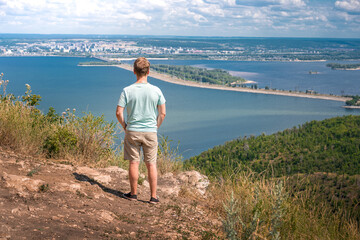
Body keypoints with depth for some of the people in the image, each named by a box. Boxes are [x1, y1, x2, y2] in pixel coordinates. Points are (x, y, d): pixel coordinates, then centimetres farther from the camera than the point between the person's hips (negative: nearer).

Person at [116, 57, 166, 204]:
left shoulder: (127, 91, -8)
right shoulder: (156, 91, -5)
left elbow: (119, 113, -8)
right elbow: (162, 113, -1)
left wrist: (125, 126, 7)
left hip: (132, 131, -1)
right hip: (151, 132, 1)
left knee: (134, 163, 9)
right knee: (151, 164, 7)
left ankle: (133, 194, 20)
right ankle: (153, 196, 11)